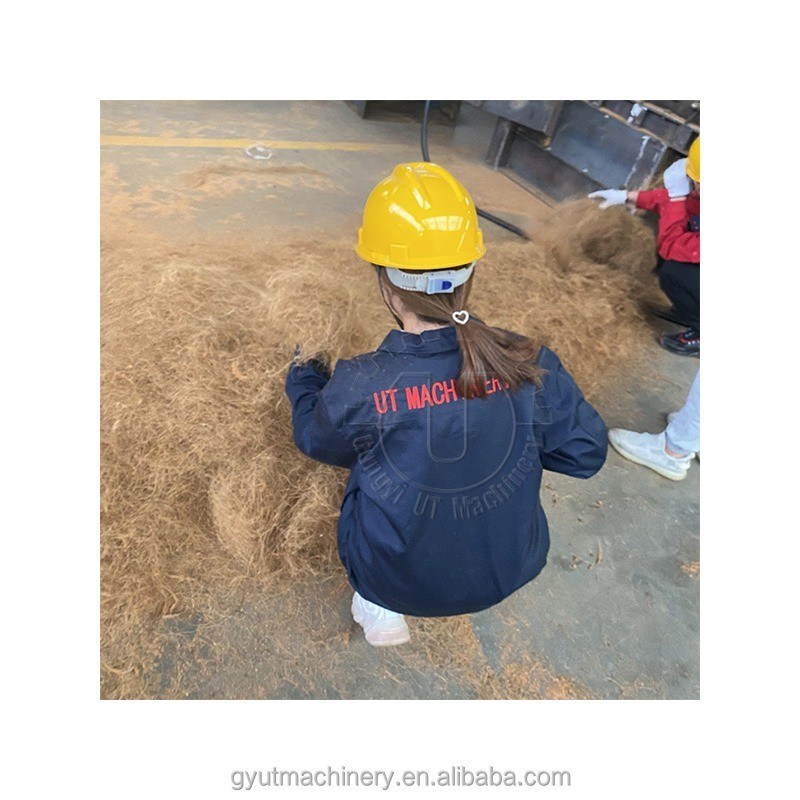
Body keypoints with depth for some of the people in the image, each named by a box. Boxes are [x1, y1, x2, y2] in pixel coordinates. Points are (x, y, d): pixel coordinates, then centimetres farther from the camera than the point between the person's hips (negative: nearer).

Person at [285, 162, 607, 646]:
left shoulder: (356, 387, -25)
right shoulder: (530, 365, -21)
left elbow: (314, 439, -2)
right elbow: (587, 453, -5)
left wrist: (305, 379, 17)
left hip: (400, 584, -1)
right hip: (512, 573, 2)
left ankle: (379, 606, 27)